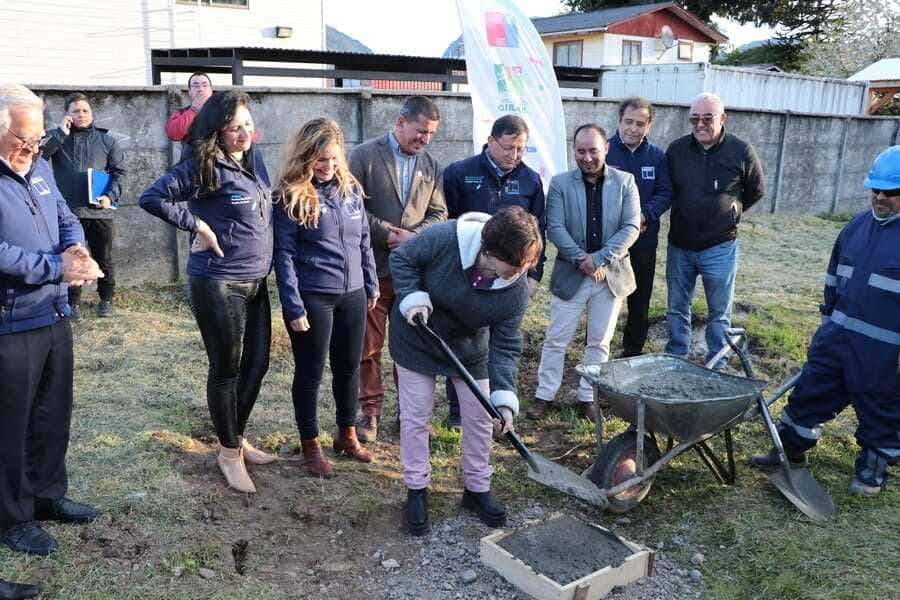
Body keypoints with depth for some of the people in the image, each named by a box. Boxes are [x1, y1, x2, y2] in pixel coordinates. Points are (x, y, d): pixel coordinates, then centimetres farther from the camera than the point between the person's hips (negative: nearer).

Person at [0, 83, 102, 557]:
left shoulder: (39, 168, 8)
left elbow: (66, 220, 13)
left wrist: (76, 249, -9)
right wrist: (58, 267, -22)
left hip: (54, 316, 8)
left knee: (54, 416, 19)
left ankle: (48, 495, 37)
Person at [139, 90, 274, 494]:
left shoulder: (254, 161, 9)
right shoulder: (203, 167, -13)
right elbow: (152, 198, -17)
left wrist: (267, 264, 12)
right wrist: (197, 225, -17)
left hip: (255, 282, 7)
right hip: (218, 284, -7)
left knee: (257, 364, 14)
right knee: (227, 369, 5)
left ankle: (237, 437, 34)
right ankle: (229, 452, 22)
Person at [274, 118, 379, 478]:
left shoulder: (351, 188, 6)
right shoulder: (291, 195, -10)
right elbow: (284, 255, -12)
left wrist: (372, 285, 13)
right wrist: (294, 307, -15)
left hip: (352, 295, 5)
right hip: (312, 299, -5)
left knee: (349, 367, 16)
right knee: (310, 373, 8)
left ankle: (347, 434, 35)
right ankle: (310, 446, 24)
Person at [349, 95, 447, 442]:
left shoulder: (431, 166, 9)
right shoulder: (365, 156, -3)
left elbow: (438, 214, 8)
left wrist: (413, 236, -11)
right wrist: (391, 235, -14)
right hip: (373, 267, -3)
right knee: (369, 345, 6)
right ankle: (370, 411, 19)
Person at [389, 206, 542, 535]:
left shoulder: (517, 289, -24)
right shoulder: (445, 238, -33)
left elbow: (505, 346, -19)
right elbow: (401, 258, -16)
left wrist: (504, 398, -28)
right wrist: (413, 298, -30)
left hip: (469, 347, 2)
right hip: (418, 338, -2)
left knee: (479, 418, 7)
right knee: (415, 418, 4)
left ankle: (478, 489, 28)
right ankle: (416, 490, 22)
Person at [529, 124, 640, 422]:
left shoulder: (625, 182, 1)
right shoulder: (560, 183, -1)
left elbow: (631, 227, -6)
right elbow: (555, 228, -8)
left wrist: (599, 258, -17)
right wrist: (581, 259, -18)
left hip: (611, 275, 1)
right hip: (570, 274, -1)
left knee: (599, 341, 10)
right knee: (556, 339, 5)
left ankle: (588, 397, 22)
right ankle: (544, 395, 17)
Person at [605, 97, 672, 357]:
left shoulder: (658, 156, 4)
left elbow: (665, 193, 1)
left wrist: (644, 215, -17)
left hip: (644, 241, 3)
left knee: (640, 301, 13)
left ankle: (633, 352, 28)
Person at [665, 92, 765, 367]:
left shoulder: (741, 152, -8)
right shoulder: (676, 149, -2)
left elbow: (756, 191, 7)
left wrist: (732, 210, 6)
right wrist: (685, 211, 8)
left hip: (719, 247, -2)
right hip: (679, 246, 3)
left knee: (720, 312, 8)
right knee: (677, 307, 13)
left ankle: (716, 366, 21)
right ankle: (675, 361, 28)